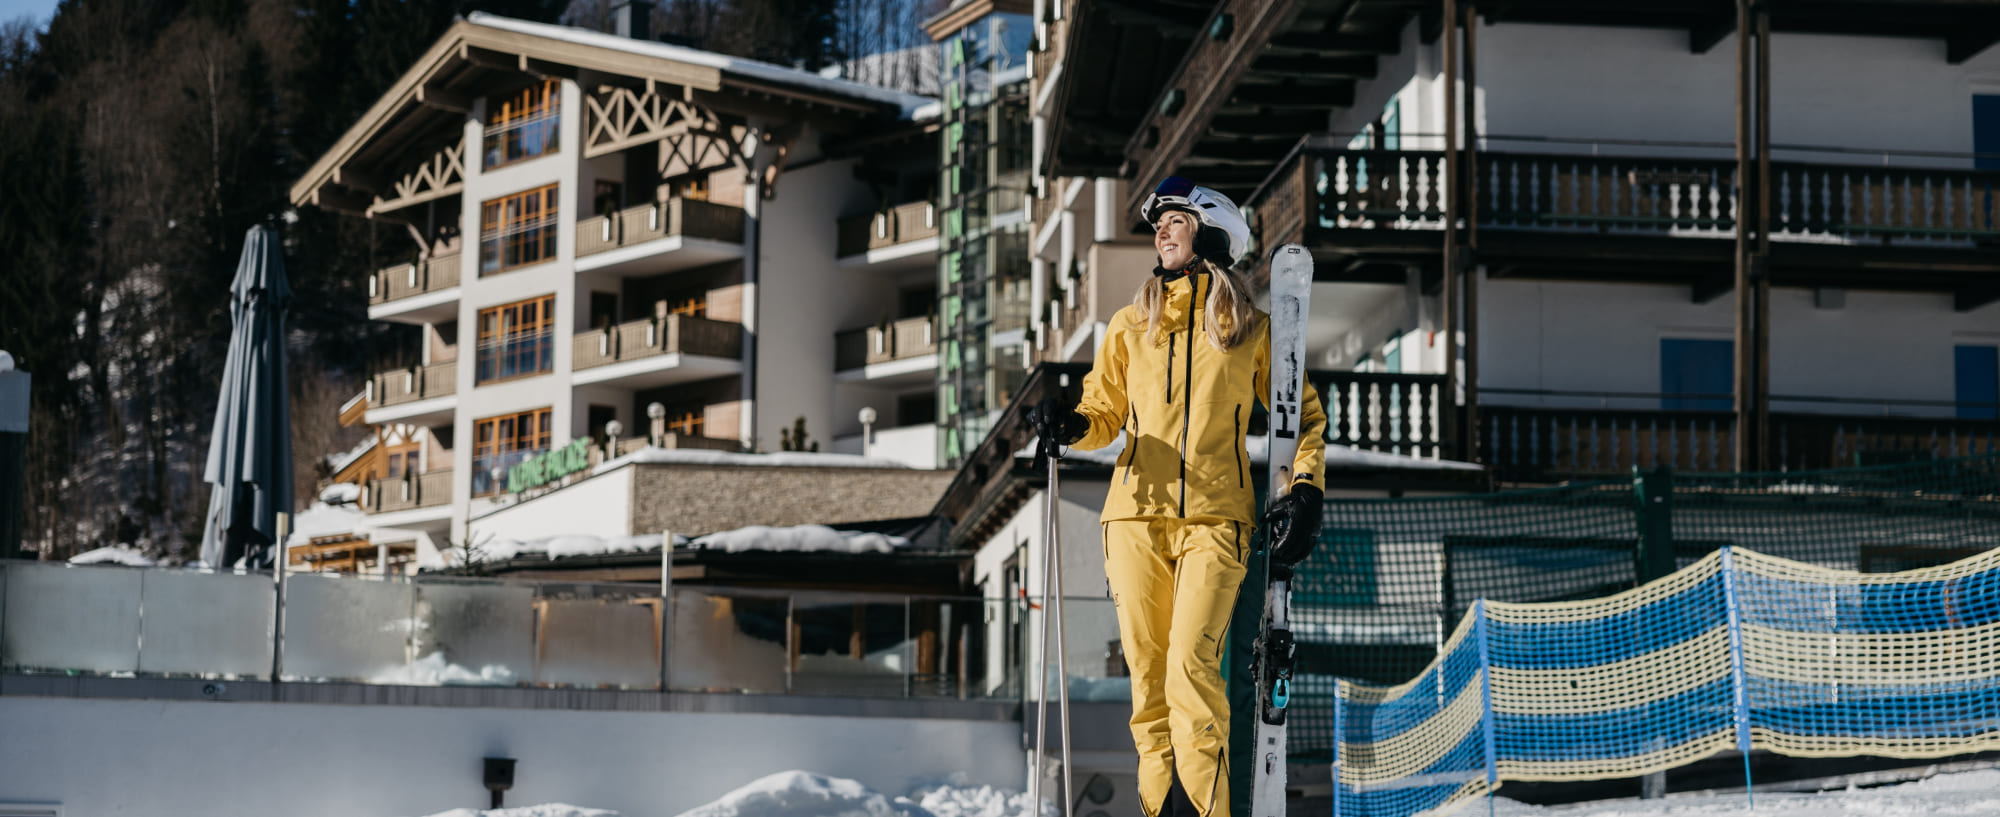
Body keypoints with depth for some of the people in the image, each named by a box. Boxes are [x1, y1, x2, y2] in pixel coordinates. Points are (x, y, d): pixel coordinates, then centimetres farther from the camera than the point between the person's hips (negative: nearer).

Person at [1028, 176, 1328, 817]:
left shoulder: (1251, 329, 10)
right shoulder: (1131, 325, 15)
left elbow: (1303, 415, 15)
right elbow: (1105, 413, 17)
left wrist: (1305, 492, 1)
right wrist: (1070, 425, -5)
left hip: (1216, 517, -2)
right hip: (1137, 512, 3)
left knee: (1191, 662, -18)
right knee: (1147, 672, -1)